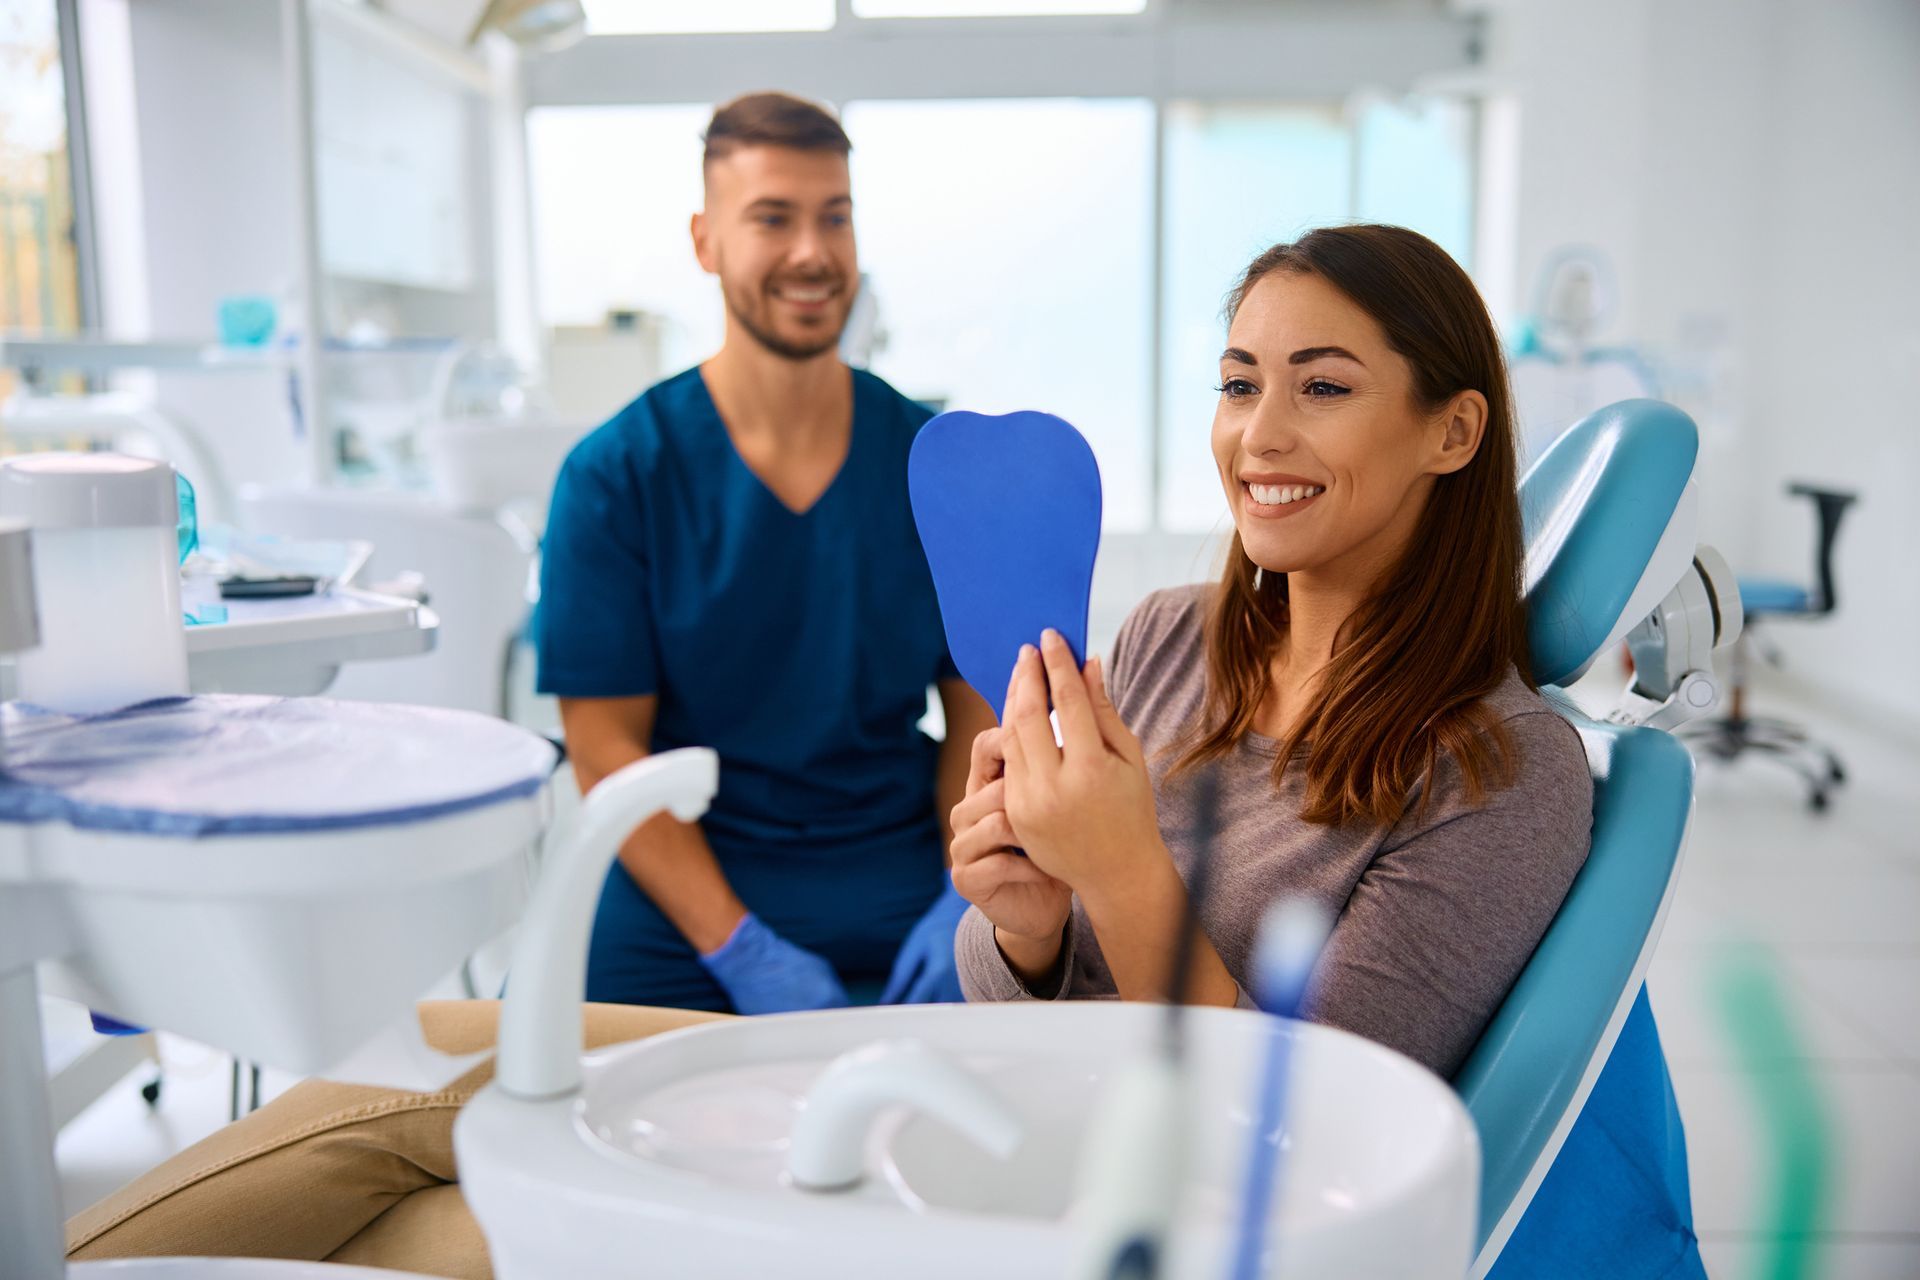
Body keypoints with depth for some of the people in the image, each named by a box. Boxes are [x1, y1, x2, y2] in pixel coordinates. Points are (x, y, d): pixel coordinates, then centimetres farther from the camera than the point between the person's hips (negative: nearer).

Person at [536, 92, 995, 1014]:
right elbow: (606, 748, -5)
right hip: (682, 900, -1)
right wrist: (739, 948, -14)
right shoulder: (613, 477, -3)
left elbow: (977, 710, 5)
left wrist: (967, 901, -10)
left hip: (901, 878, 2)